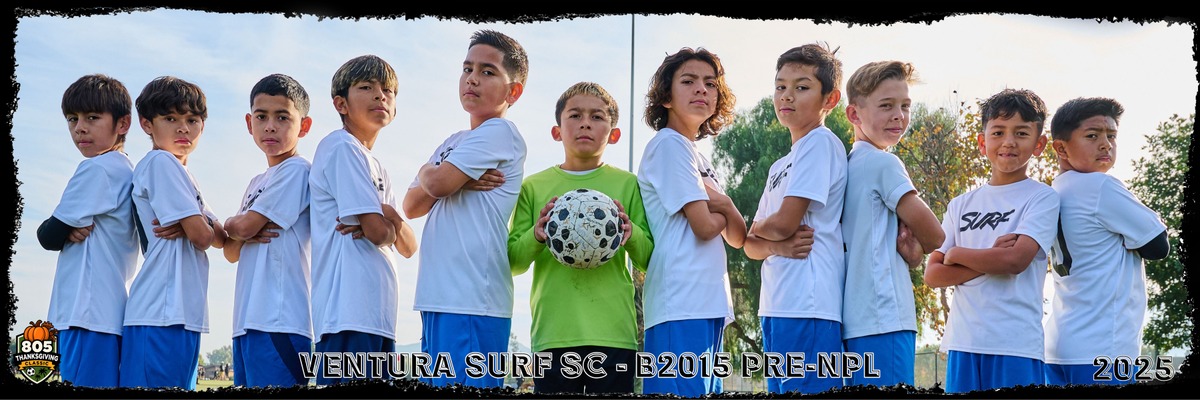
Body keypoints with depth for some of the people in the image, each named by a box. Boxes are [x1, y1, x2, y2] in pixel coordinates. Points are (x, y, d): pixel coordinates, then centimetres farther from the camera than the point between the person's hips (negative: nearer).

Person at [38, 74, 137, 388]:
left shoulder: (97, 168, -9)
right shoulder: (128, 172, 18)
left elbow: (49, 237, -8)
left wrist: (65, 230, 10)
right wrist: (72, 230, -3)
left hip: (87, 315, -9)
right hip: (111, 314, 9)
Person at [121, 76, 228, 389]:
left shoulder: (179, 173, 23)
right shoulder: (161, 162, -6)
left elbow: (221, 239, 15)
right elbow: (202, 236, -14)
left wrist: (191, 224, -6)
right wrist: (197, 225, 9)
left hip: (184, 313, 9)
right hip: (162, 314, -9)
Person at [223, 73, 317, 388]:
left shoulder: (296, 170, -5)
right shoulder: (257, 183, 21)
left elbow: (244, 226, -10)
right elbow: (232, 253, 17)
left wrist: (231, 225, 12)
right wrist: (242, 234, -5)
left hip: (280, 319, -9)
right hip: (248, 319, 9)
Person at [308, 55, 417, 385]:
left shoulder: (378, 169, 23)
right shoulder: (340, 146, -5)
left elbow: (408, 247, 14)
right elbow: (378, 231, -14)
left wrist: (387, 215, -5)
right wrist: (387, 224, 9)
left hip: (379, 315, 10)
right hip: (348, 309, -9)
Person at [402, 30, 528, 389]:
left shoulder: (500, 133, -5)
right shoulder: (453, 143, 21)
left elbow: (437, 183, -14)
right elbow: (411, 206, 14)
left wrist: (427, 172, 10)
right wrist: (458, 181, -3)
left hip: (473, 302, -9)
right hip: (437, 297, 9)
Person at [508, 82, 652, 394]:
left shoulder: (628, 184, 9)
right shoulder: (534, 187, 10)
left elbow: (648, 261, 7)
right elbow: (513, 262, 7)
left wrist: (632, 233, -13)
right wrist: (537, 236, -13)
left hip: (614, 332, 0)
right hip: (552, 332, 0)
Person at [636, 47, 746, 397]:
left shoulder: (700, 159, 21)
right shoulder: (669, 144, -5)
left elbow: (738, 238, 15)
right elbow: (704, 226, -13)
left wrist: (723, 203, -5)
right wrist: (723, 211, 8)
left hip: (709, 303, 9)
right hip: (682, 305, -9)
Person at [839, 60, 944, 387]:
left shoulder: (849, 165, 18)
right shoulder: (884, 163, -7)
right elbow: (934, 237, -6)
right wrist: (919, 243, 13)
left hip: (855, 320, 9)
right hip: (884, 319, -9)